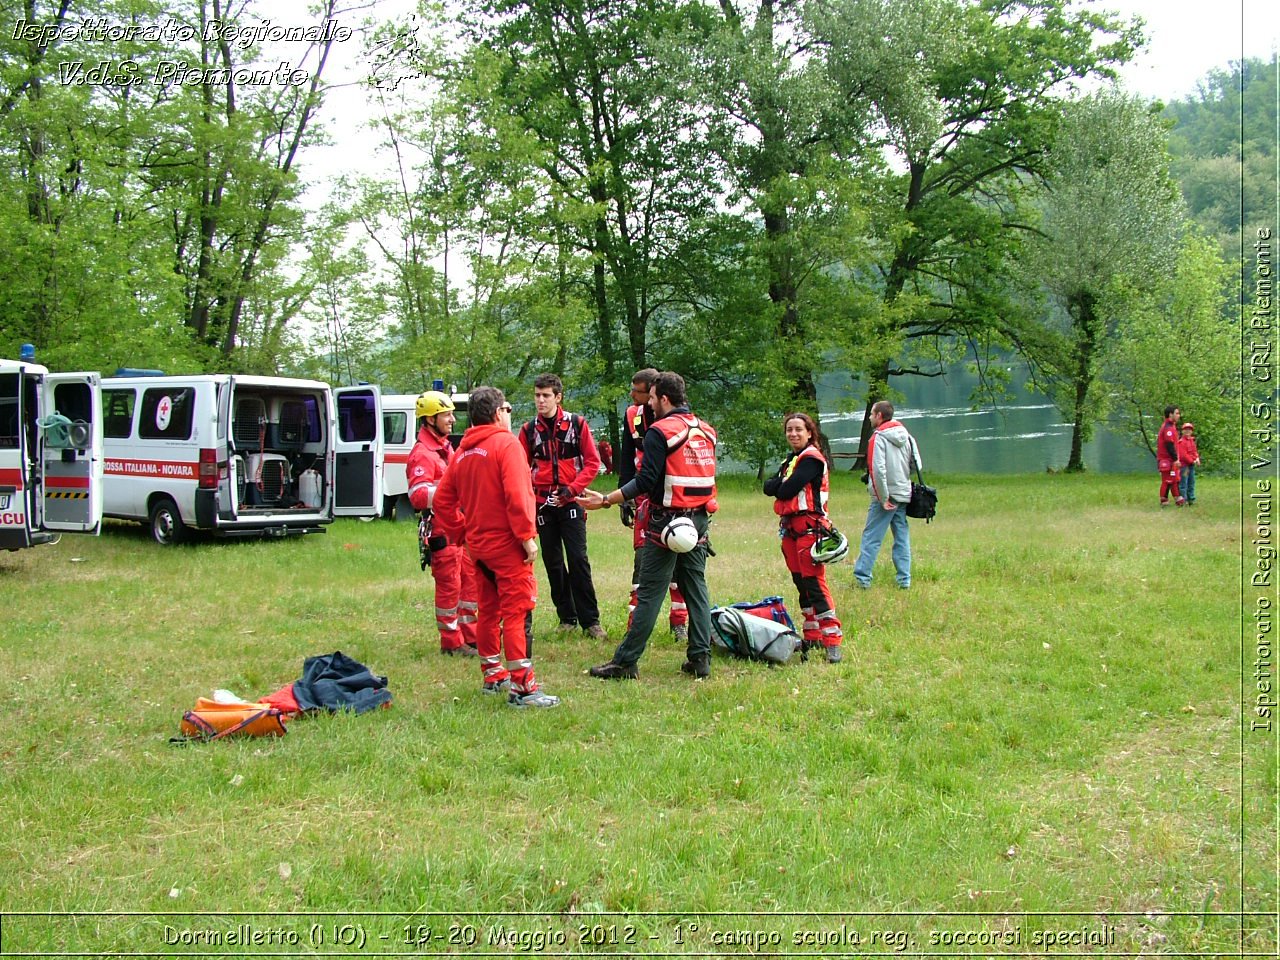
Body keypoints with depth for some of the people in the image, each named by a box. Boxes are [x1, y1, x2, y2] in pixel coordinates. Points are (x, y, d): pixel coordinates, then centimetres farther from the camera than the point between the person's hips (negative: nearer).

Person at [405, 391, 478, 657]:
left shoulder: (445, 447, 16)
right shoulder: (422, 454, -16)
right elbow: (418, 496, -26)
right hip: (441, 531, -10)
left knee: (469, 579, 14)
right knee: (449, 585, -3)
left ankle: (470, 636, 25)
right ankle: (452, 643, 7)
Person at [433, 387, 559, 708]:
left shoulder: (463, 452, 10)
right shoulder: (506, 443, -12)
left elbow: (443, 501, 12)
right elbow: (517, 495, -22)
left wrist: (462, 533, 17)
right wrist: (527, 536, -18)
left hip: (478, 545, 8)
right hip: (508, 544, -8)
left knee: (489, 610, 18)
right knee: (516, 612, -7)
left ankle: (492, 675, 29)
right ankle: (522, 686, -9)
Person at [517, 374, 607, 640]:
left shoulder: (577, 424, -1)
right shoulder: (529, 430, 5)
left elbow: (592, 461, -2)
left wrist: (571, 489, -11)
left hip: (570, 503, -3)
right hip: (543, 505, 3)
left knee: (578, 560, -8)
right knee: (553, 563, 6)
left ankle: (590, 620, -3)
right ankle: (567, 618, 16)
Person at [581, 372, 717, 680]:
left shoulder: (660, 431, -11)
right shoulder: (706, 430, 11)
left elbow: (645, 481, -17)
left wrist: (605, 500, -14)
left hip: (667, 522, -7)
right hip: (699, 521, 7)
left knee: (649, 593, -4)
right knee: (695, 587, 12)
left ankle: (625, 662, 1)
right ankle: (700, 658, 10)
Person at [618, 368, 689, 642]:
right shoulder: (632, 416, 4)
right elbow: (626, 460, 11)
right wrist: (625, 498, 7)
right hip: (645, 495, 3)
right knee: (643, 556, -1)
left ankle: (680, 621, 11)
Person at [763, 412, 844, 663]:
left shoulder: (811, 458, -9)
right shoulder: (790, 460, 20)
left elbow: (787, 490, -17)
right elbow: (768, 486, 11)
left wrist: (779, 487, 3)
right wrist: (782, 484, -8)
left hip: (810, 526, -9)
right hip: (790, 527, 9)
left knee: (814, 583, -14)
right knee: (801, 583, 12)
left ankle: (832, 641, -15)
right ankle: (812, 635, 19)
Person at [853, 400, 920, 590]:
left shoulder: (879, 437, -12)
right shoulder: (906, 436, 8)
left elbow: (878, 469, -19)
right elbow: (917, 464, 9)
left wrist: (883, 498, -15)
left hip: (886, 497, -6)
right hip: (904, 495, 6)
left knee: (871, 537, -1)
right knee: (902, 538, 11)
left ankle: (862, 578, -3)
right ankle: (904, 579, 11)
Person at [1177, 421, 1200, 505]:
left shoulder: (1192, 441, 16)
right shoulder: (1181, 442, -13)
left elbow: (1195, 452, 19)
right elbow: (1183, 455, -19)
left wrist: (1197, 458, -2)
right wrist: (1192, 461, -15)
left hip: (1191, 465, 9)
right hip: (1184, 465, -9)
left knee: (1191, 483, 14)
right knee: (1183, 484, -7)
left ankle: (1191, 499, 22)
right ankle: (1183, 500, -5)